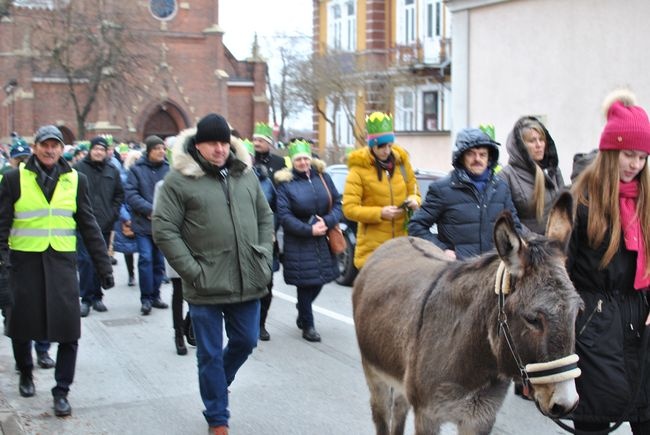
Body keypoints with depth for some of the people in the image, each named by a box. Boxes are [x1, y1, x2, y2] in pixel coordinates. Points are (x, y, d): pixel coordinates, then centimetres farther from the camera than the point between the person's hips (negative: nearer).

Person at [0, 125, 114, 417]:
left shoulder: (76, 181, 6)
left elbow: (89, 226, 7)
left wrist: (103, 266, 5)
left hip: (62, 261, 1)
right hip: (25, 260, -1)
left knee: (68, 331, -4)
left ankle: (61, 392, 9)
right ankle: (26, 373, 36)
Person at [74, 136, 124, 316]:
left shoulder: (113, 171, 10)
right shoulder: (79, 168, 0)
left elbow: (119, 195, 16)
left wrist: (113, 214, 5)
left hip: (104, 225, 3)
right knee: (85, 261, -6)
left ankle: (96, 296, 18)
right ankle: (86, 298, 1)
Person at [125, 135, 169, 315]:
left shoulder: (168, 169, 2)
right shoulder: (136, 169, -2)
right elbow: (131, 194, -7)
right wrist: (150, 210, -15)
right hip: (143, 223, -2)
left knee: (159, 260, 9)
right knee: (146, 258, -7)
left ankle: (155, 295, 22)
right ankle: (146, 298, 2)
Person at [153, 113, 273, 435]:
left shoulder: (245, 174, 10)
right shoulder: (180, 179, -6)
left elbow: (265, 217, 18)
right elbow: (164, 229, -9)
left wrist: (264, 257, 6)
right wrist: (192, 271, -13)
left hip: (248, 282, 5)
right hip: (206, 286, -4)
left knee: (245, 341, 15)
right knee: (210, 354, 6)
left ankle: (215, 385, 44)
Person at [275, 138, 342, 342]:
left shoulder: (323, 177, 6)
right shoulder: (286, 183, -4)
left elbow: (337, 203, 6)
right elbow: (284, 215, -9)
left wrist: (327, 222, -12)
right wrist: (309, 230, -17)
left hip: (323, 240, 4)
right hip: (299, 243, -4)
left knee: (319, 280, 10)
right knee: (306, 283, -1)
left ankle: (302, 315, 37)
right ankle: (307, 325, 15)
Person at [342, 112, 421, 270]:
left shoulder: (401, 162, 10)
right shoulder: (359, 169, -5)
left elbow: (414, 191, 19)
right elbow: (349, 208, -9)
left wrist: (414, 201, -5)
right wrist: (380, 213, -21)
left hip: (402, 244, 4)